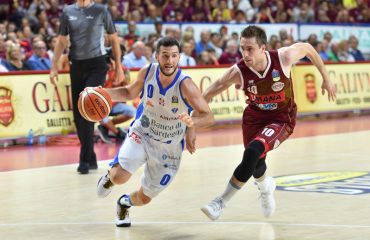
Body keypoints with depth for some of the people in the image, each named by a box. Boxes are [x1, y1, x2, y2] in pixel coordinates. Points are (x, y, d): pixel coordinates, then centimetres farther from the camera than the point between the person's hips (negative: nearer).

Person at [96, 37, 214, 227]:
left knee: (144, 198, 11)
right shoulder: (147, 72, -14)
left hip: (169, 148, -1)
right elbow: (130, 92, 6)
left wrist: (192, 122, -49)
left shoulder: (185, 85, -26)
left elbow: (208, 117, -26)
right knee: (120, 177, -24)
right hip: (141, 134, 1)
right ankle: (109, 177, 15)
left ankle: (125, 203, 49)